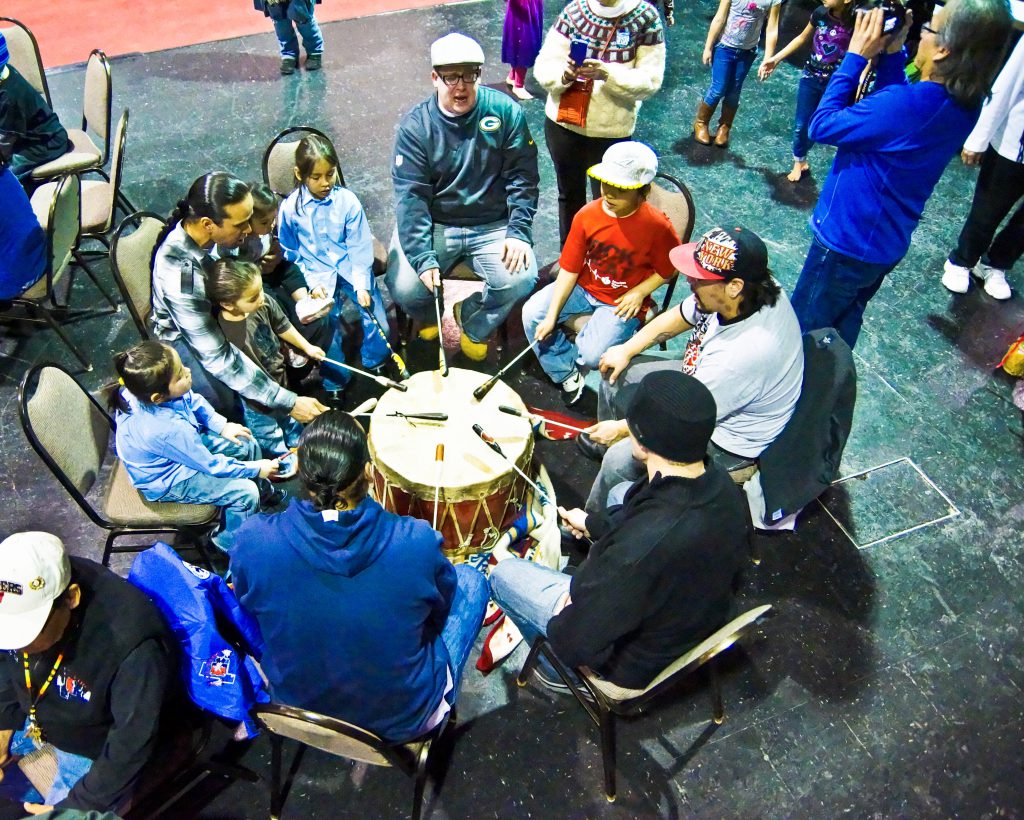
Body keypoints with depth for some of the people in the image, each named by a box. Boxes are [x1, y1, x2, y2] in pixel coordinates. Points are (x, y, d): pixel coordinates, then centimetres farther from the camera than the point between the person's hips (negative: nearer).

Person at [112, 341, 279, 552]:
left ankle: (264, 494, 35)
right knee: (246, 492, -15)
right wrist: (256, 469, -18)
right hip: (169, 482, -8)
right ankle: (229, 542, 13)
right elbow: (211, 465, -28)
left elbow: (194, 401, 2)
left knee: (248, 444, 9)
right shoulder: (167, 428, -42)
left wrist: (222, 425, -6)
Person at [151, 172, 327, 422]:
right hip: (186, 333, -6)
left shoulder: (221, 229, -23)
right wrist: (289, 402, -37)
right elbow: (219, 357, -37)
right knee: (225, 400, -33)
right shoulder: (179, 272, -40)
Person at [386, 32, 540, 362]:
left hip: (492, 226, 1)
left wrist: (519, 232, -15)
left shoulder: (505, 112, -4)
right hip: (432, 225, 0)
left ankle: (474, 326, 10)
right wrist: (423, 258, -24)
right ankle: (430, 316, 20)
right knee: (404, 288, -21)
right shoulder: (416, 125, -7)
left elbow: (523, 177, -2)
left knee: (520, 279, -24)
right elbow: (411, 196, -13)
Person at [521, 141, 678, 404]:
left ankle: (573, 355, 20)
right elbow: (569, 270, -10)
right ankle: (567, 373, 8)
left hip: (622, 303, -4)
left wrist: (639, 292, -17)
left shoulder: (657, 226, -20)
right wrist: (551, 317, -15)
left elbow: (668, 269, -3)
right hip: (583, 287, 4)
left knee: (592, 355, -23)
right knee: (532, 313, -13)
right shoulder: (587, 215, -11)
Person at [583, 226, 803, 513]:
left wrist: (621, 428, -14)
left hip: (727, 443, -9)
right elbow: (679, 317, 4)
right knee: (615, 370, 12)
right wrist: (627, 350, 0)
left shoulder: (747, 352, -41)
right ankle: (604, 443, 38)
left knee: (619, 459, -22)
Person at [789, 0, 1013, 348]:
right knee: (843, 325, 26)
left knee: (804, 332, 9)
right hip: (888, 243, 9)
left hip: (847, 239, -8)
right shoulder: (964, 106, -4)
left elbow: (821, 126, -23)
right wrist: (891, 55, 1)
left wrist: (856, 56, -16)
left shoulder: (909, 104, -31)